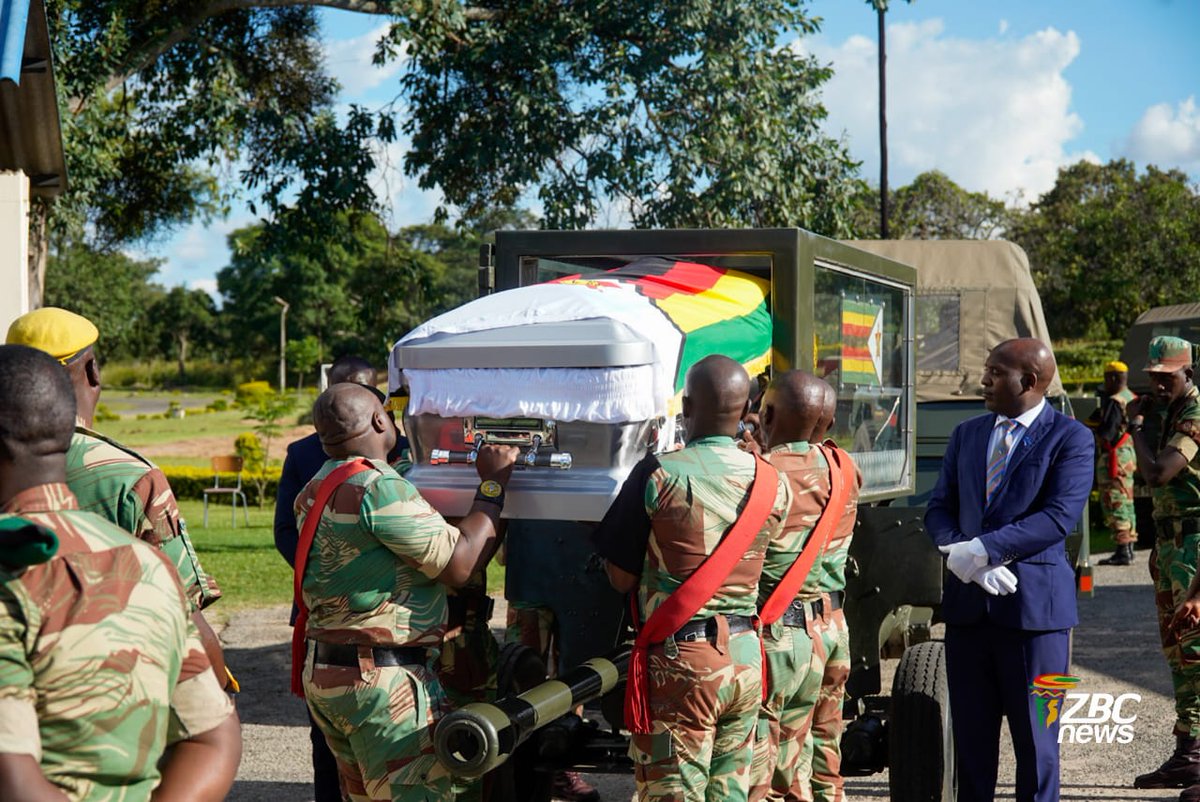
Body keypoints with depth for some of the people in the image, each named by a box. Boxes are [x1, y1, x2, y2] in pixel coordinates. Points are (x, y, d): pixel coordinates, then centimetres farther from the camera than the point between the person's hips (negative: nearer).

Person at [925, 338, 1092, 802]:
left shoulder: (1071, 438, -4)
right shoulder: (966, 434, 15)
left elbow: (1059, 516, -15)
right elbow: (940, 509, 10)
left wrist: (980, 549, -20)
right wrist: (961, 556, -11)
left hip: (1034, 603, -5)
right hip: (967, 602, 5)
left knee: (1035, 737, 2)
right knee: (971, 735, 8)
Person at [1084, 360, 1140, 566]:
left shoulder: (1115, 402, -18)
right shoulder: (1131, 399, 12)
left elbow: (1106, 433, -23)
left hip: (1115, 456, -10)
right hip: (1130, 454, 10)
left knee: (1114, 504, -7)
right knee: (1126, 503, 17)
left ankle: (1122, 551, -9)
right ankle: (1129, 547, 23)